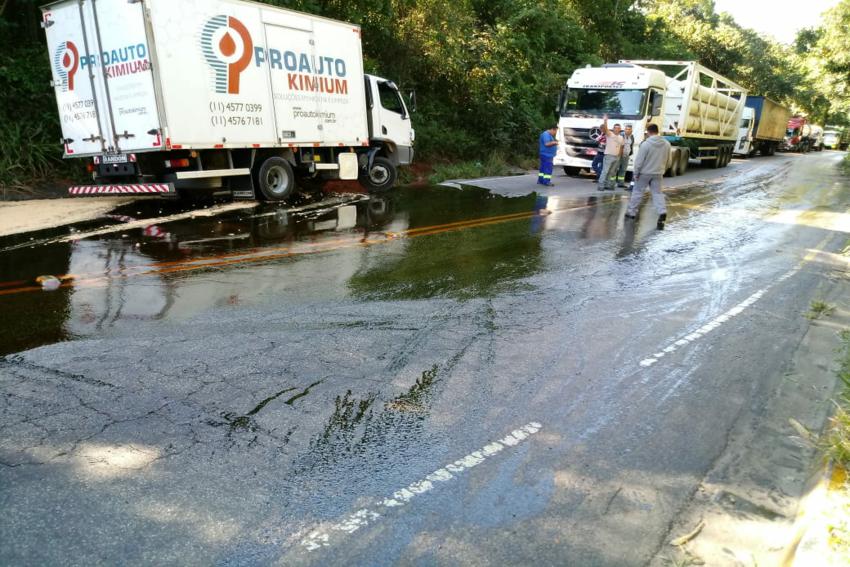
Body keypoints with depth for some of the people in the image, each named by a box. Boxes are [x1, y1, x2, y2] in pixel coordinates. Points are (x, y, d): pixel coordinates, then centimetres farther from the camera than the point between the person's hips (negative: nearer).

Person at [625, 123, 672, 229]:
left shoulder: (645, 144, -15)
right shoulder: (666, 144, 3)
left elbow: (639, 161, -14)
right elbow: (667, 160, 11)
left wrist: (636, 173, -5)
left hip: (645, 173, -4)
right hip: (658, 173, 4)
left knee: (637, 192, 9)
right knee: (657, 193, 6)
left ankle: (631, 213, 18)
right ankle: (662, 212, -13)